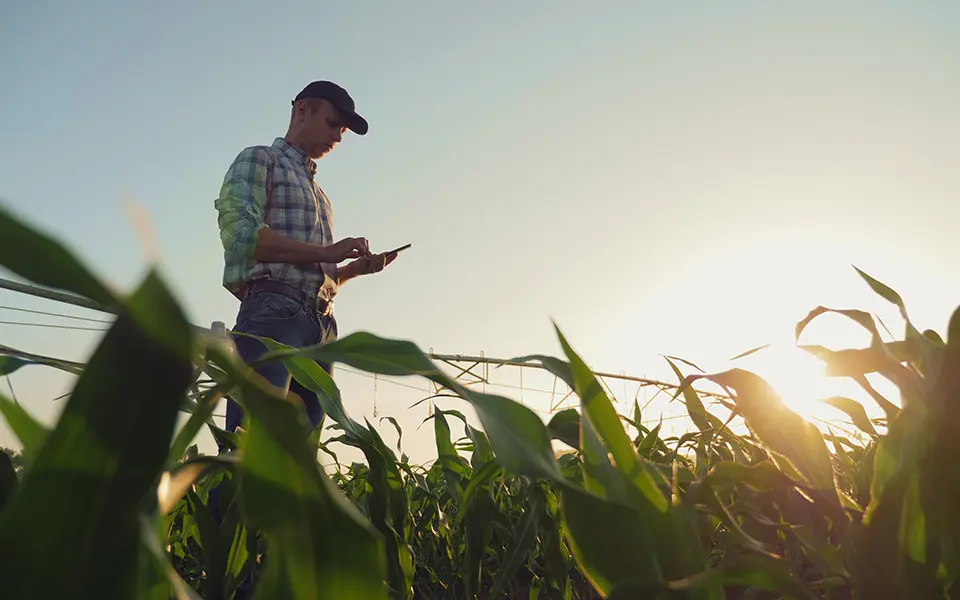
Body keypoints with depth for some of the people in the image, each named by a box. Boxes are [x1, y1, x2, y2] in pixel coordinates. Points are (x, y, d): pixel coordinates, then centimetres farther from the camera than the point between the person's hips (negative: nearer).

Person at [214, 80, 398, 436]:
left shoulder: (317, 193, 31)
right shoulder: (259, 160, 10)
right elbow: (241, 233, -9)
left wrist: (355, 268, 8)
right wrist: (326, 252, -9)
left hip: (320, 326, 8)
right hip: (273, 313, -8)